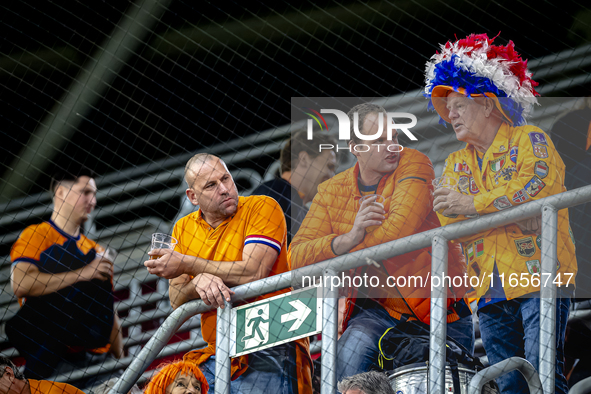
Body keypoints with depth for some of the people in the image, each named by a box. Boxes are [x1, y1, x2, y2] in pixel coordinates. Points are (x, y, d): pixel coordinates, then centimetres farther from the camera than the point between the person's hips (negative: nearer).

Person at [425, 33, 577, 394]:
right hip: (489, 290, 6)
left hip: (538, 277, -6)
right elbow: (448, 220, 5)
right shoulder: (456, 163, 21)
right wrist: (509, 211, -13)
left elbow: (537, 185, -17)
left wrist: (473, 205, -15)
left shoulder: (529, 140, 4)